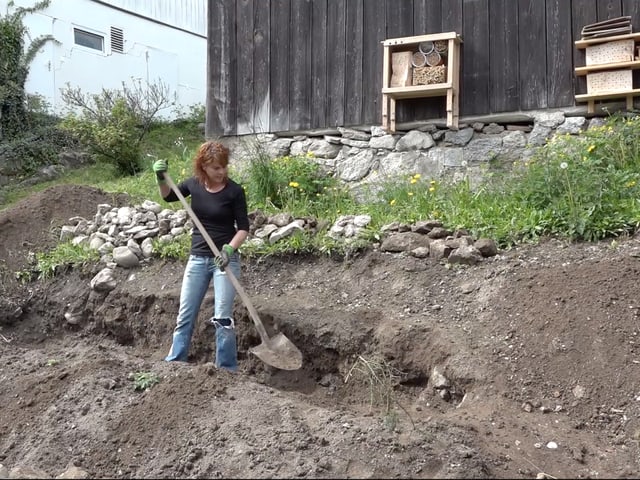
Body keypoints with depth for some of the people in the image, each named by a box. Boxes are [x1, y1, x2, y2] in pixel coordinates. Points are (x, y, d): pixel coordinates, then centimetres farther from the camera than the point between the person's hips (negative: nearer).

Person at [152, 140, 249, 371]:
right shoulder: (194, 184, -1)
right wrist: (161, 178, -1)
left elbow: (243, 227, -8)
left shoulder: (234, 191, -12)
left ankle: (226, 370, 4)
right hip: (197, 258, 4)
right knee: (185, 316, 10)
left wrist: (229, 249, -24)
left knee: (222, 318, -7)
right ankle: (174, 363, 21)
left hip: (225, 259, -4)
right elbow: (168, 196, 18)